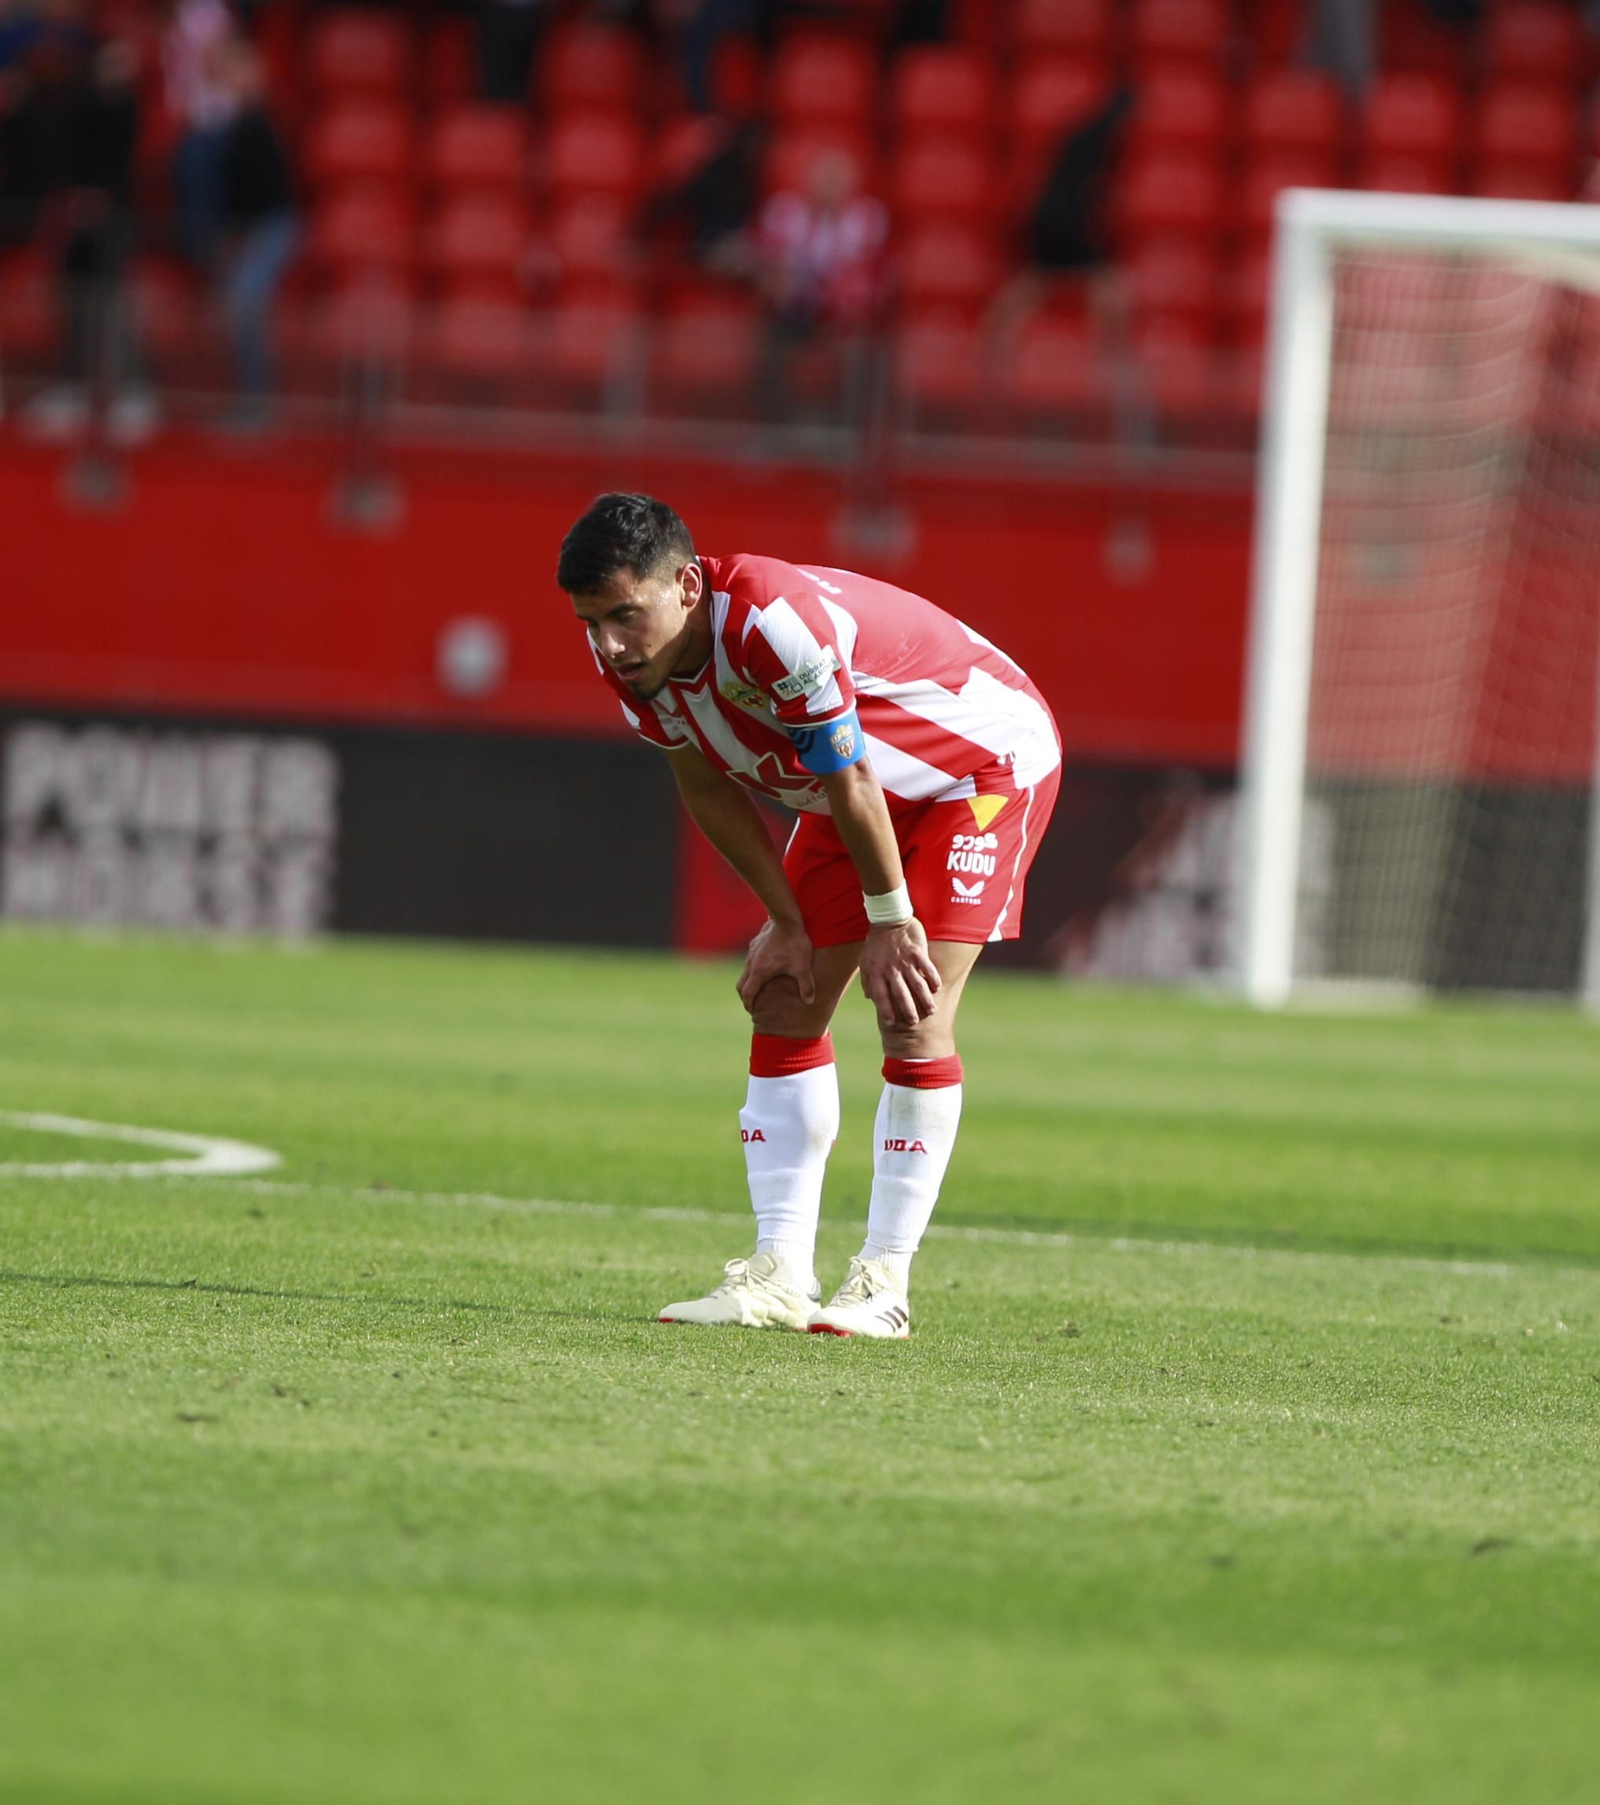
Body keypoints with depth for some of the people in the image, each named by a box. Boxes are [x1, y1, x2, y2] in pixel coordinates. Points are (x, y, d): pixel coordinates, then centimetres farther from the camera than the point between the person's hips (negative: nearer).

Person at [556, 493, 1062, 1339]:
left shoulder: (773, 621, -40)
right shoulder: (636, 656, -15)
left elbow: (848, 777, -29)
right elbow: (709, 789, 0)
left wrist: (887, 921, -18)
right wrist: (787, 923, 1)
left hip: (987, 758, -8)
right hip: (869, 784, 8)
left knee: (911, 1011, -17)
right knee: (783, 1003, 2)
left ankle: (883, 1281, -13)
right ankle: (780, 1274, 3)